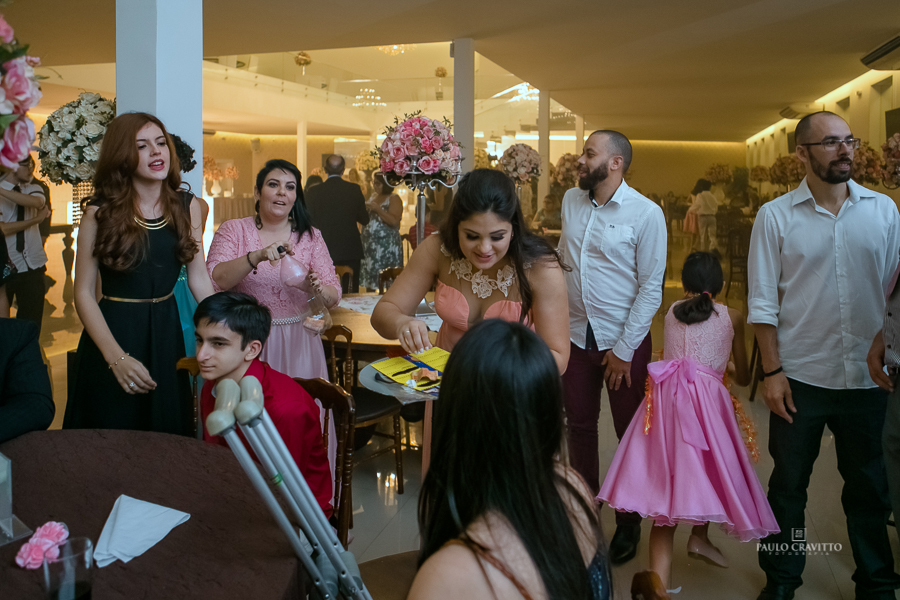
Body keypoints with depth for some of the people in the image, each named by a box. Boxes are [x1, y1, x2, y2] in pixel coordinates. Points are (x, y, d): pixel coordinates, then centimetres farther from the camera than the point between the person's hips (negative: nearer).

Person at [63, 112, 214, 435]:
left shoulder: (187, 205, 2)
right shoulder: (100, 212, -8)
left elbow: (199, 279, 4)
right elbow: (84, 293, -8)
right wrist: (116, 357, -17)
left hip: (166, 333, 3)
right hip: (113, 331, -3)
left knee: (169, 435, 12)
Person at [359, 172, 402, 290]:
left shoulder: (393, 199, -5)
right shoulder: (373, 197, 17)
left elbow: (394, 221, -18)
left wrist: (377, 209, -15)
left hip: (385, 246, -7)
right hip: (369, 244, 7)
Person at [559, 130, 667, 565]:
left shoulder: (646, 214, -11)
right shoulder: (571, 201, 5)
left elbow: (651, 288, -11)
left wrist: (624, 349, -12)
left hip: (624, 340, -4)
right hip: (576, 334, 5)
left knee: (630, 432, 8)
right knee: (579, 426, 13)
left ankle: (628, 524, 25)